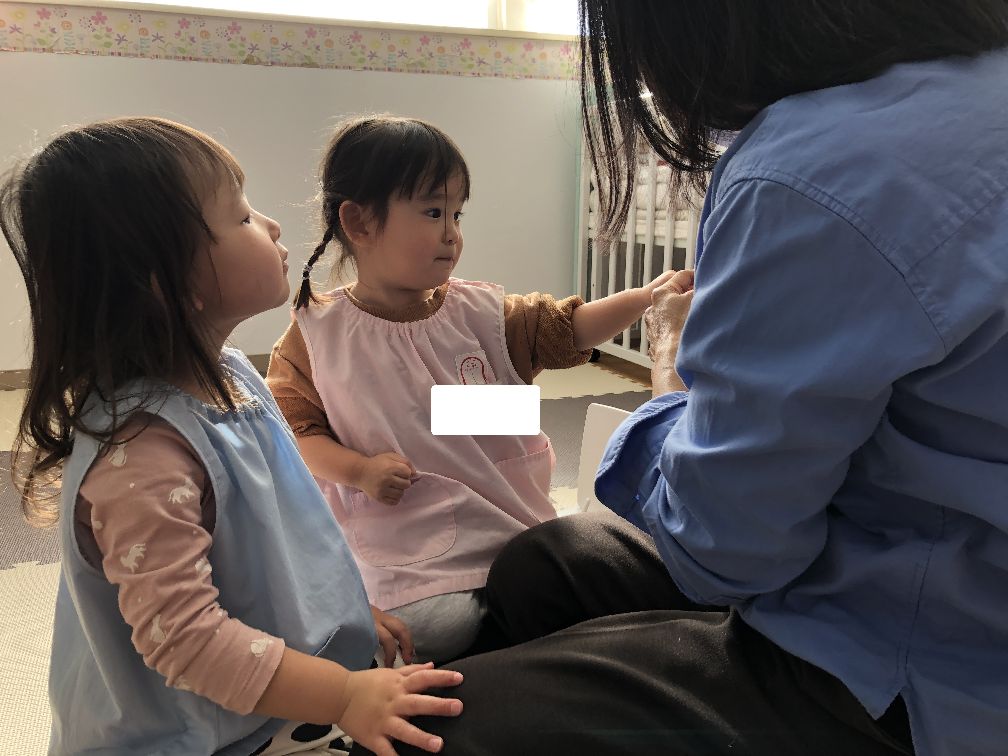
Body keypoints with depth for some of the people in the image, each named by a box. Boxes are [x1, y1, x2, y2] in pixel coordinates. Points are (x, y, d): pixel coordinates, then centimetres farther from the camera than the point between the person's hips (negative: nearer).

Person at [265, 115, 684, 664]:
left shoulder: (477, 313, 3)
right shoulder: (316, 334, -4)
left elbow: (566, 328, 5)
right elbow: (296, 428, -1)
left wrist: (647, 295, -7)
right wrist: (359, 470, -17)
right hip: (405, 553, -3)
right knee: (435, 628, -24)